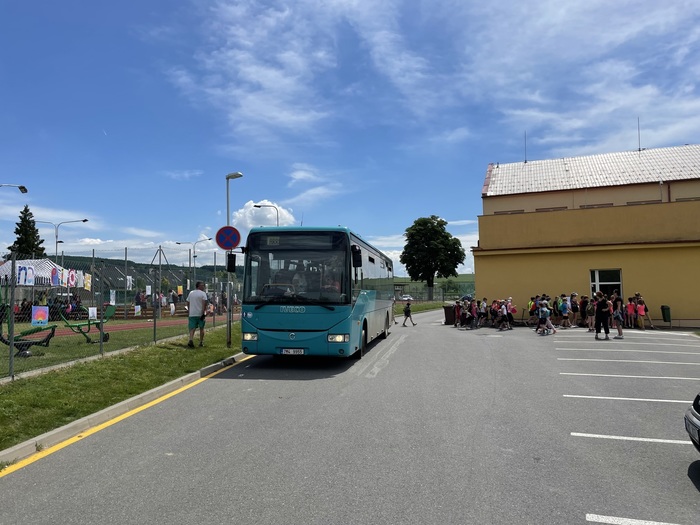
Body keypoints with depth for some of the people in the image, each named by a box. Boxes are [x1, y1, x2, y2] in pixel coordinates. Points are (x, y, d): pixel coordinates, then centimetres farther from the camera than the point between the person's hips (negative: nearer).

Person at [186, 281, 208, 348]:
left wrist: (189, 312, 25)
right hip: (200, 314, -3)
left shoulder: (191, 293, 11)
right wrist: (204, 312, -15)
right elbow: (204, 304, -16)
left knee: (192, 328, 1)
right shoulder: (203, 293, -5)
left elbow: (188, 303, 16)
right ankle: (201, 342, 16)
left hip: (192, 314, 3)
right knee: (201, 328, 12)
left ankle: (191, 340, -23)